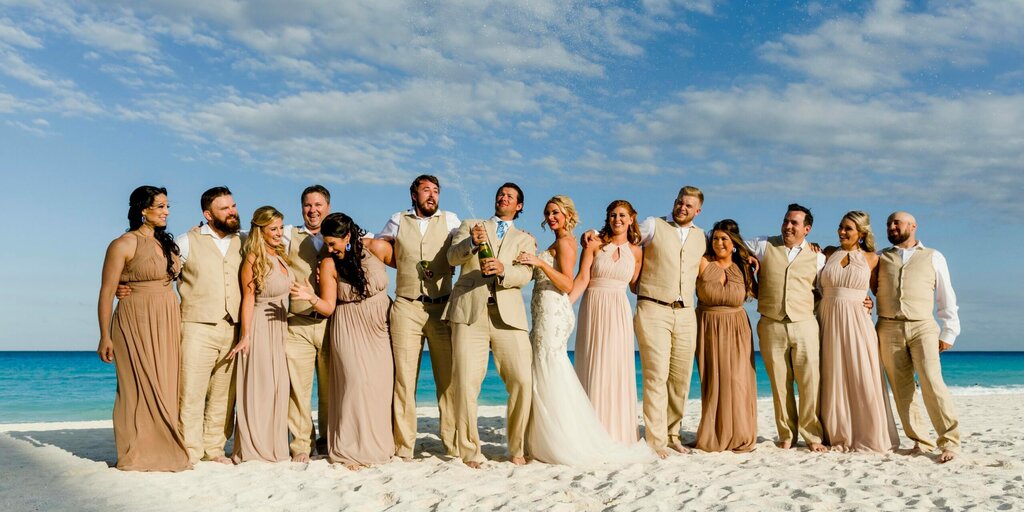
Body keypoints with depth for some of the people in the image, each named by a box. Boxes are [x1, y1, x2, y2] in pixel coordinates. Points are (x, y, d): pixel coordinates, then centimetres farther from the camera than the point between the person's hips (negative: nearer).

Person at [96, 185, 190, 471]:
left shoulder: (166, 244, 13)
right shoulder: (123, 245, -6)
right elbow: (107, 291, -7)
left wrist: (177, 325, 9)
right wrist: (105, 337, -11)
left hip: (167, 324, 6)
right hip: (137, 323, -6)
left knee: (165, 387, 7)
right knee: (141, 387, -4)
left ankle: (164, 450, 14)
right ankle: (137, 456, 6)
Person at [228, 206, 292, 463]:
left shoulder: (280, 256, 11)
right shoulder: (254, 258, -10)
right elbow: (248, 298, -11)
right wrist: (245, 336, -13)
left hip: (280, 326, 7)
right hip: (261, 327, -7)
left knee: (279, 386, 10)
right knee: (259, 387, -1)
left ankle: (274, 446, 19)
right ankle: (254, 449, 9)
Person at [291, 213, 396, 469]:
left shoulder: (376, 248, -10)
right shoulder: (329, 264, -9)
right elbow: (328, 307, -8)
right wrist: (311, 297, -27)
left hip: (381, 328, 2)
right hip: (350, 331, -1)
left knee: (382, 385, 2)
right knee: (357, 383, -13)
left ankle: (379, 445, 16)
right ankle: (352, 450, -2)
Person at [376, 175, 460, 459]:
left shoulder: (449, 220, 10)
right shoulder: (398, 221, 12)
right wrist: (407, 264, 8)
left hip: (442, 307, 0)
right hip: (406, 308, 1)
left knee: (448, 376, -2)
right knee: (404, 377, 0)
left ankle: (454, 444, 4)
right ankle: (403, 446, 6)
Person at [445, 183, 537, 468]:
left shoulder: (525, 240, 21)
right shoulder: (470, 226, 22)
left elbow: (525, 275, 2)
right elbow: (452, 257, 4)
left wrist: (502, 269, -19)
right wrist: (471, 243, -17)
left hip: (508, 314, 1)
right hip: (469, 311, -1)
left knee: (523, 381, -9)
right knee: (466, 383, -8)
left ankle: (517, 448, 9)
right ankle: (470, 451, 5)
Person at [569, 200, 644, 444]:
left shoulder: (636, 251, 8)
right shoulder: (594, 244, 1)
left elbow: (635, 286, 12)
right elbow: (582, 279, -7)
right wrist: (565, 304, -18)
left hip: (619, 313, 1)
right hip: (593, 309, -1)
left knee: (617, 369, 1)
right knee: (592, 368, 0)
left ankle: (616, 432, 11)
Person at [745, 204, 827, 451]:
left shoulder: (817, 257, 11)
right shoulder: (764, 245, 9)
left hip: (804, 325, 0)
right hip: (771, 326, 0)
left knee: (810, 383, -4)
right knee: (780, 384, 3)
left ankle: (812, 435, 7)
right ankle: (787, 435, 14)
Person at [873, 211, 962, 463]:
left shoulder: (933, 257, 13)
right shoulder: (880, 258, 16)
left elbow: (946, 298, 12)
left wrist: (948, 333, 6)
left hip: (923, 328, -2)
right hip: (889, 329, 2)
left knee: (932, 383, -14)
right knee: (902, 390, -1)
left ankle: (950, 442, -8)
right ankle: (921, 441, 6)